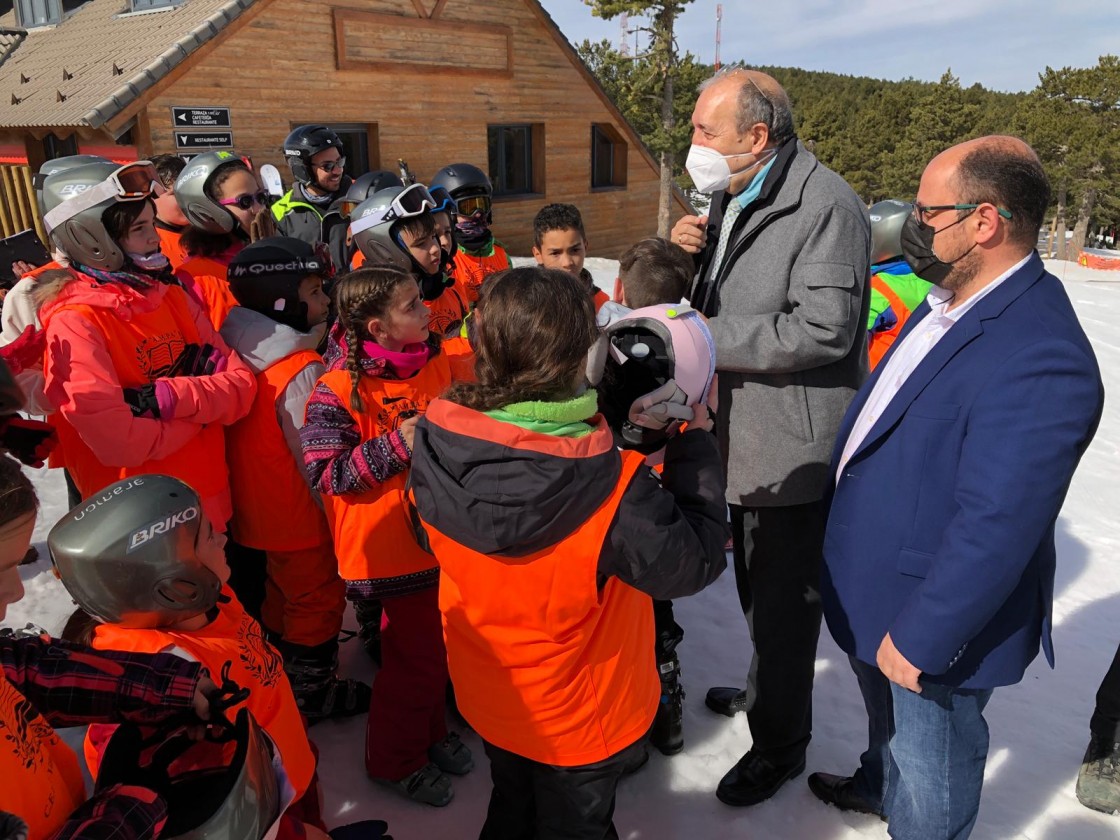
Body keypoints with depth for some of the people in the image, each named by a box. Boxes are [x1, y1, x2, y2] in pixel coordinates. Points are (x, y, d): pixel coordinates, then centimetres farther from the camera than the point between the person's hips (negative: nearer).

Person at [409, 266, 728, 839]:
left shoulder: (437, 445, -22)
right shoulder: (608, 487, -38)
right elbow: (694, 561, -22)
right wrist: (696, 440, -13)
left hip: (488, 702, 4)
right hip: (580, 718, -4)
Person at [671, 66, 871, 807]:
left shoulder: (826, 203, -19)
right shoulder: (730, 198, 10)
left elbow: (825, 328, -27)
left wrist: (711, 338, -22)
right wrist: (690, 258, -3)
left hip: (795, 447, -9)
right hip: (745, 437, 9)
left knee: (785, 600, 7)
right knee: (756, 587, 25)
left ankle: (780, 744, 28)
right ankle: (763, 689, 49)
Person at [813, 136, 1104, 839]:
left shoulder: (1039, 358, -31)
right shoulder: (951, 303, 0)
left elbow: (995, 528, -31)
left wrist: (920, 638, -22)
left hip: (931, 620, -9)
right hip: (875, 587, 9)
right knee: (887, 719, 35)